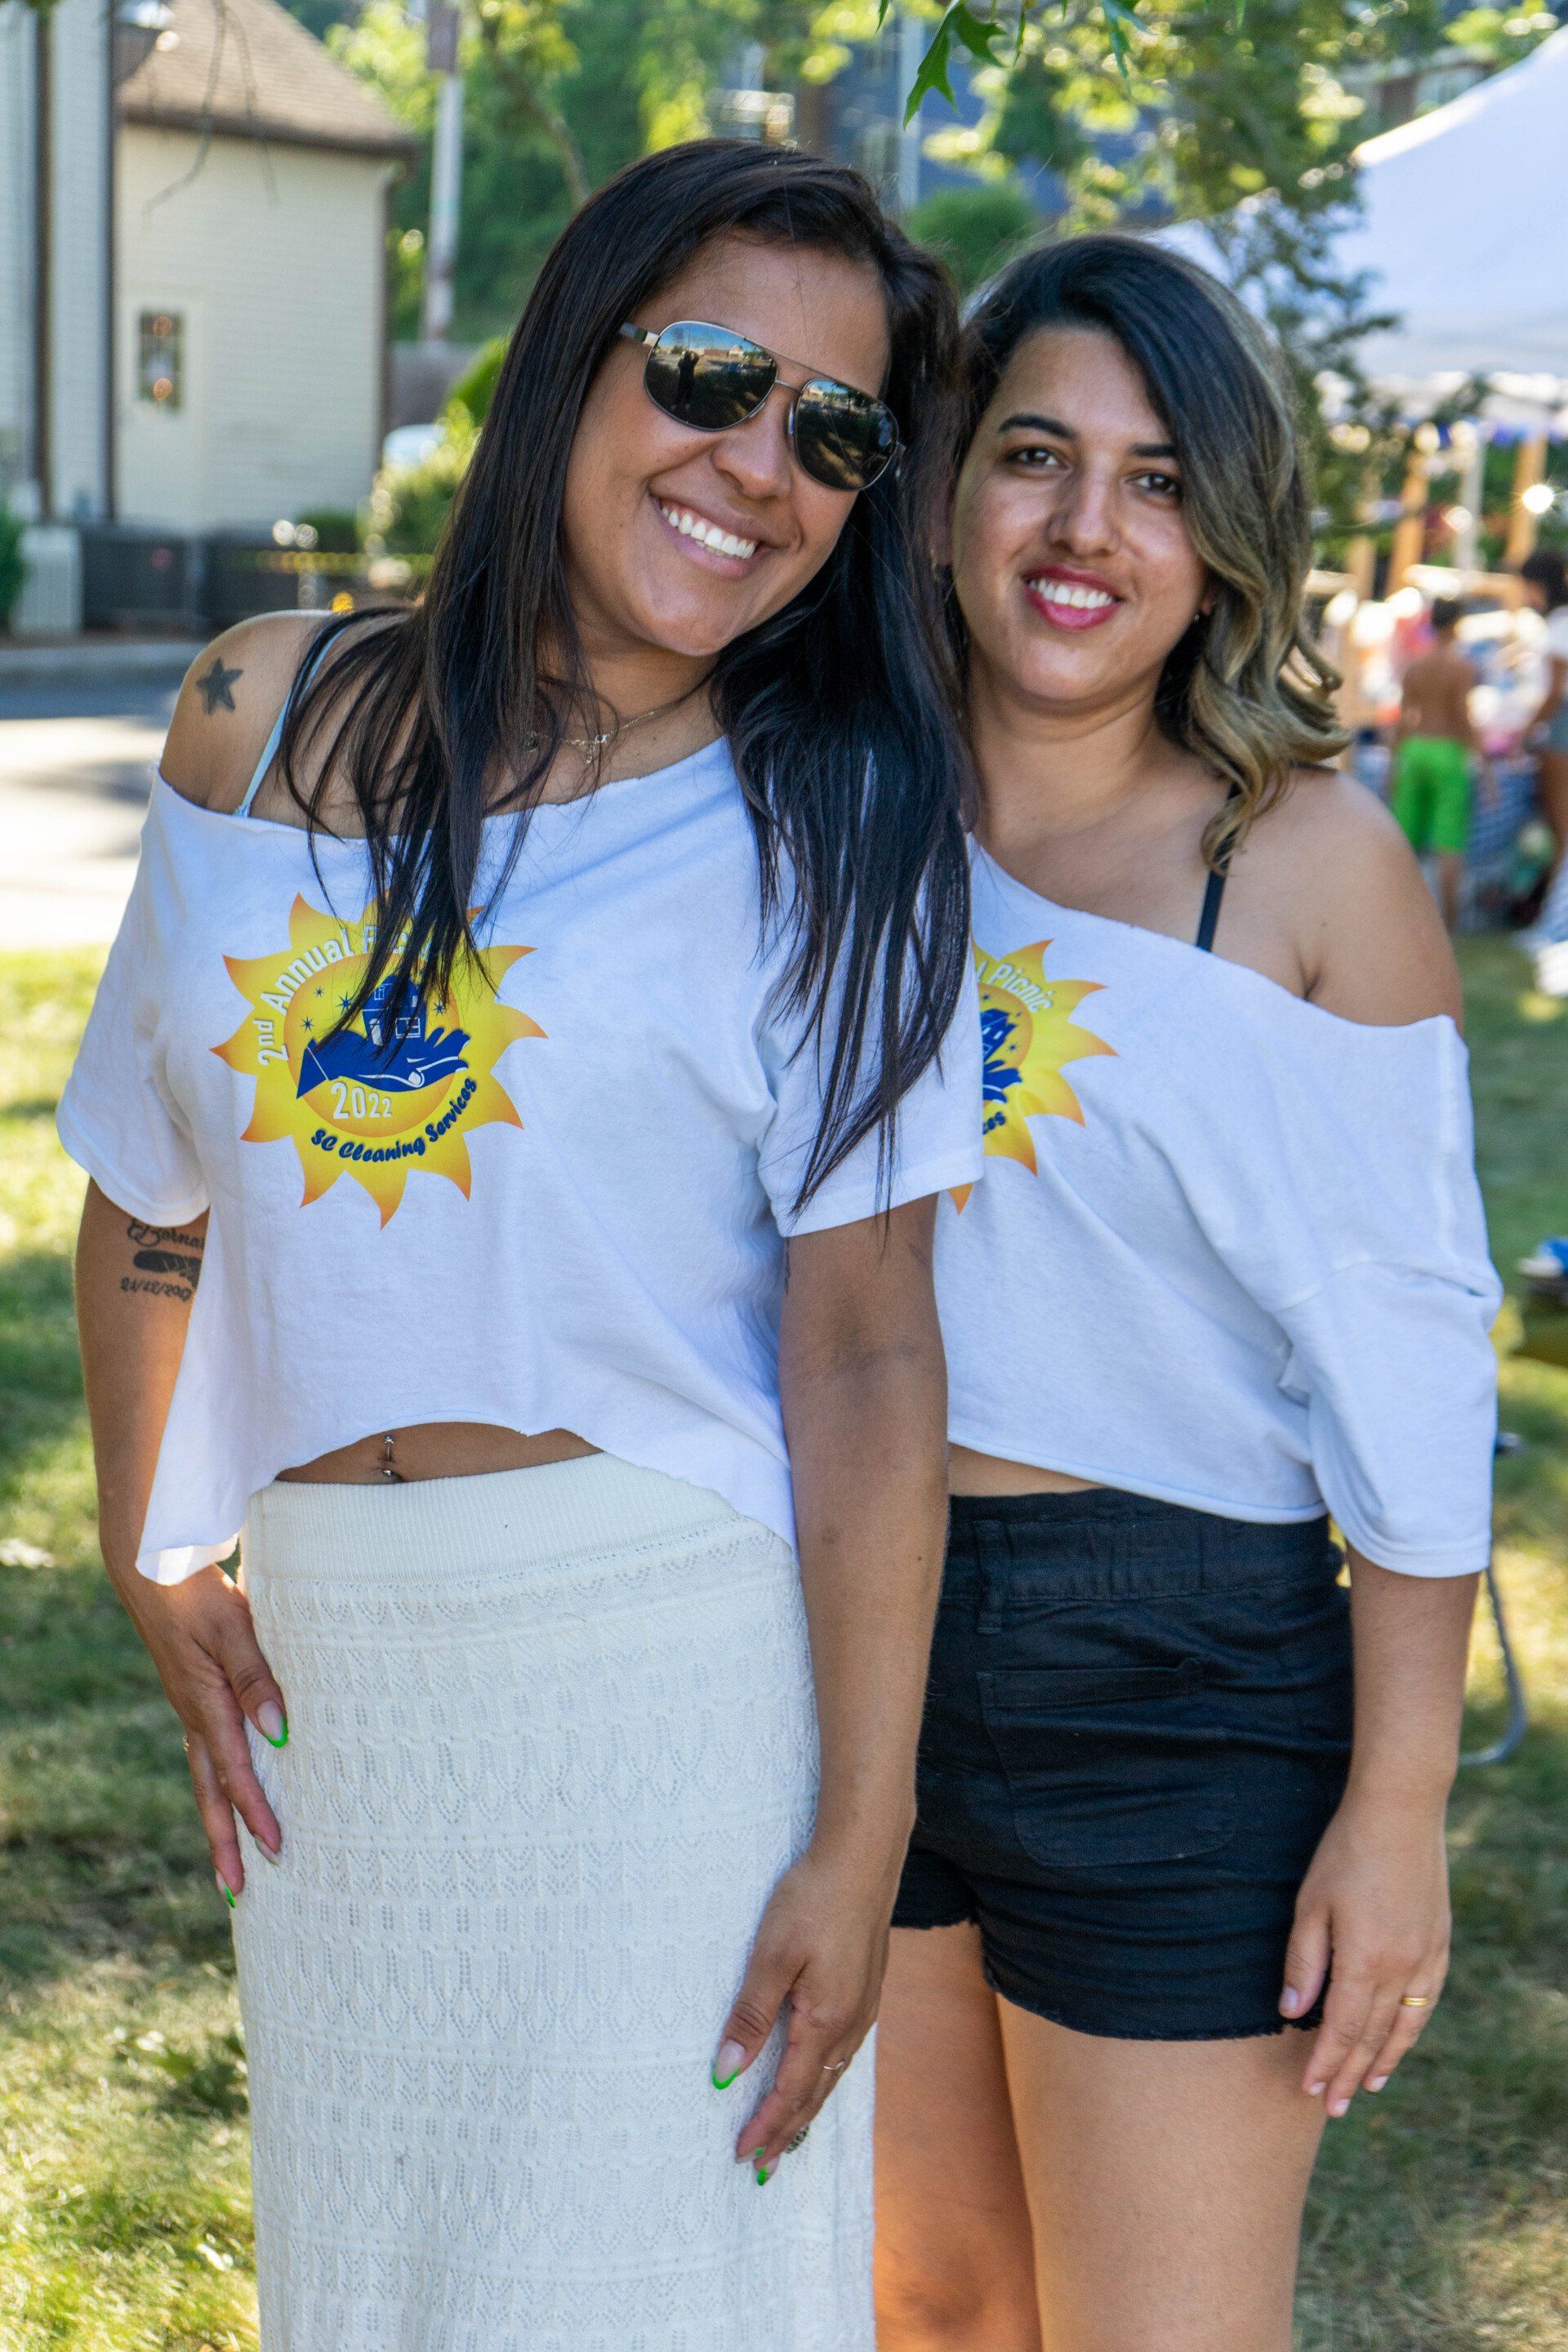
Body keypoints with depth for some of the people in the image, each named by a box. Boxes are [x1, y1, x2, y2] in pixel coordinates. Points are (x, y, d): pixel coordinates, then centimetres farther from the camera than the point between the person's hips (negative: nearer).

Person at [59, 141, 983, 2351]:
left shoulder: (831, 830, -7)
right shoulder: (269, 718, 2)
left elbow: (866, 1350, -13)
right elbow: (152, 1185, 13)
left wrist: (859, 1839, -15)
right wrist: (151, 1558, 15)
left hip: (671, 1670, -4)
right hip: (326, 1670, 4)